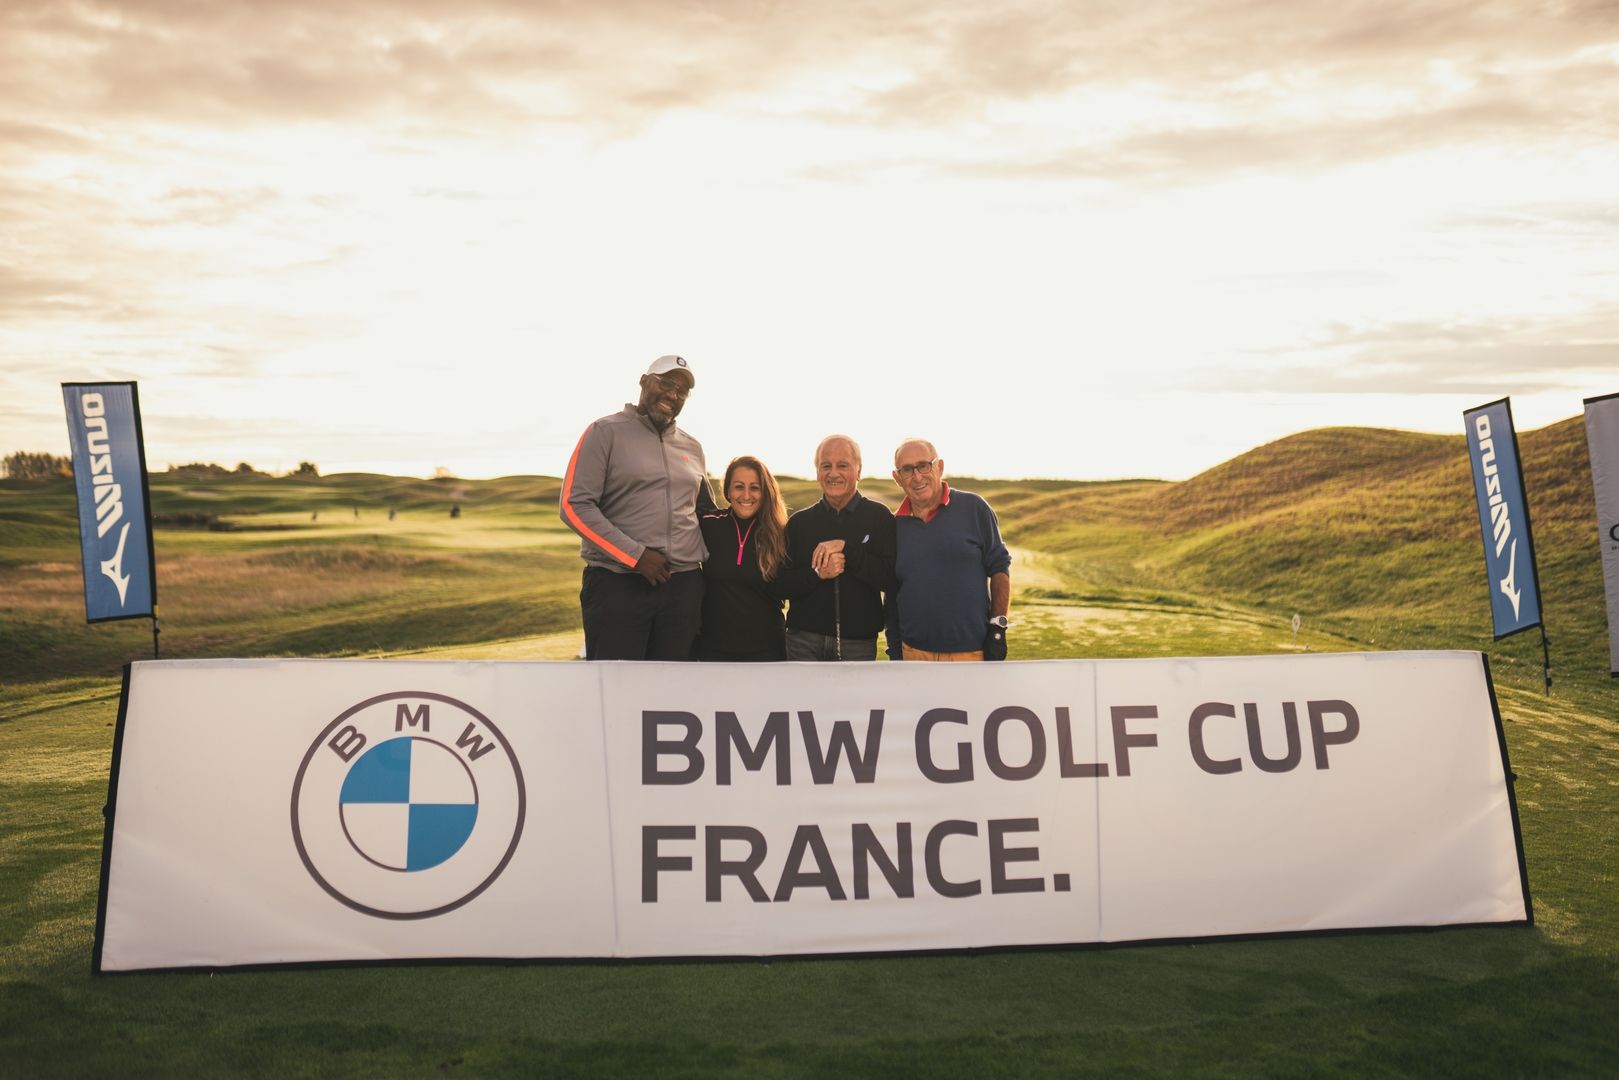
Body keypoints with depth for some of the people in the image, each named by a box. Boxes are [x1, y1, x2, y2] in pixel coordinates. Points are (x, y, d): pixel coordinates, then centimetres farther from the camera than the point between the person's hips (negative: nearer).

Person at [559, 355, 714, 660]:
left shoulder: (692, 447, 16)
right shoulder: (607, 431, 0)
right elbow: (574, 505, -8)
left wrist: (707, 555, 11)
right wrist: (636, 555, -13)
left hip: (683, 587, 5)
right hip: (617, 584, -5)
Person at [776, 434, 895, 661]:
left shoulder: (879, 517, 1)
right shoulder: (799, 522, 7)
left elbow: (890, 578, -10)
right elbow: (781, 586, 3)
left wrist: (845, 547, -17)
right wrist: (817, 573, -15)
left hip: (858, 643, -1)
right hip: (805, 642, 1)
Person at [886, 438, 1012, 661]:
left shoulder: (973, 508, -3)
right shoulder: (895, 525, 6)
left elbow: (999, 567, 0)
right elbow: (892, 595, 12)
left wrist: (998, 628, -6)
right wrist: (894, 650, 8)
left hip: (971, 651, -3)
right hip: (914, 652, 3)